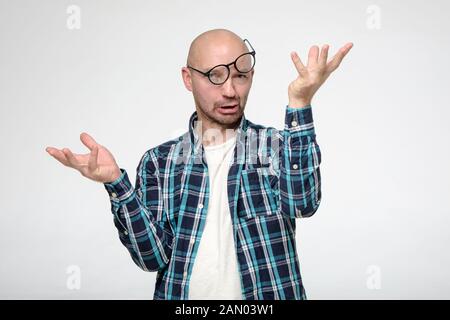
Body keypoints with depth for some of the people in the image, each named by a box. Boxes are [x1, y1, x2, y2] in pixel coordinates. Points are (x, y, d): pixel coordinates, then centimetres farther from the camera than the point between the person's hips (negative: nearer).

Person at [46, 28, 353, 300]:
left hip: (266, 293, 0)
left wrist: (299, 104, -30)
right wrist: (115, 183, -21)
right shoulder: (159, 162, -2)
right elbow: (153, 257, -9)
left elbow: (302, 203, -24)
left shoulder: (279, 146, -5)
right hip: (181, 293, 1)